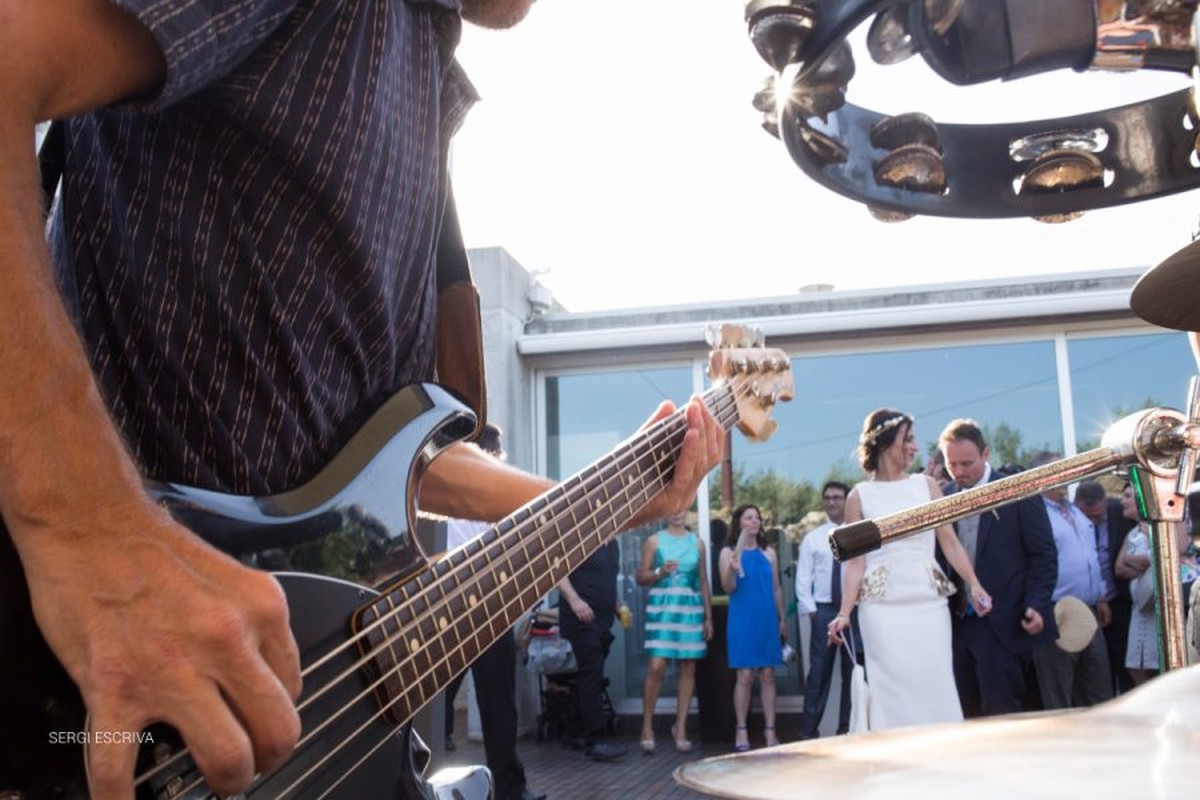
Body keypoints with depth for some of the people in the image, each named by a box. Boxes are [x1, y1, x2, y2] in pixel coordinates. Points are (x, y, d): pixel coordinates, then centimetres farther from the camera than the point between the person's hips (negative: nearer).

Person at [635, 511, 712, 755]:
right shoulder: (654, 541, 4)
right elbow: (640, 577, 2)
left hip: (691, 609, 3)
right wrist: (660, 572, -17)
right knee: (656, 666, -11)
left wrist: (708, 617, 10)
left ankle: (680, 726, 13)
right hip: (662, 607, -3)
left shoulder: (697, 542, 12)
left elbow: (704, 582, 13)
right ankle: (647, 726, 3)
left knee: (688, 667, 2)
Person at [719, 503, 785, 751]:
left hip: (768, 620, 3)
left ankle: (770, 731, 9)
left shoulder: (769, 553, 9)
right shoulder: (729, 553, 0)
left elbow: (777, 589, 14)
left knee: (768, 675, 4)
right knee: (745, 675, -3)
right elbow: (728, 588, -8)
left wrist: (782, 619, 11)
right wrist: (732, 569, -27)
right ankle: (741, 731, 6)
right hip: (742, 621, -3)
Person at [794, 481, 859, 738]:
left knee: (853, 669, 7)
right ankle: (808, 731, 7)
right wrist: (810, 610, -5)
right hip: (823, 610, 0)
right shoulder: (812, 538, 6)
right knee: (819, 671, 1)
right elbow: (803, 577, 4)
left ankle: (847, 727, 17)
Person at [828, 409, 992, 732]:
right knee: (894, 691, -1)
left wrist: (974, 585, -9)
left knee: (937, 687, 1)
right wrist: (844, 613, -9)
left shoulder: (926, 484, 9)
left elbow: (950, 542, 5)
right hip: (883, 607, -2)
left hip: (929, 601, 2)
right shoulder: (860, 496, 4)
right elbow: (855, 562, 2)